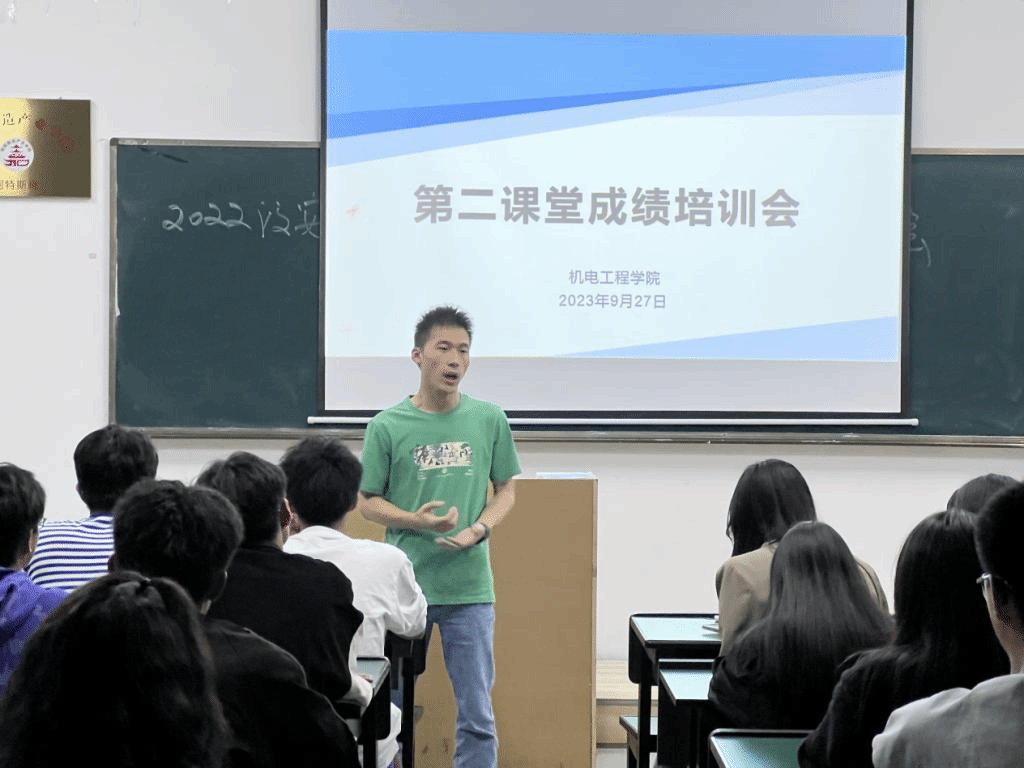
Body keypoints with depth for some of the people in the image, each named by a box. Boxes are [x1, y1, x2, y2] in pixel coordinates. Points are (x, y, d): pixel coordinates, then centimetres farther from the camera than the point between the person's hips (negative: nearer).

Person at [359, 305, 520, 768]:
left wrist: (478, 529, -8)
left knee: (477, 714, 5)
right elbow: (369, 501, 3)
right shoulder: (387, 426, -3)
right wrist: (415, 520, -15)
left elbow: (506, 490, 11)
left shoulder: (489, 420, 2)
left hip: (469, 588, 1)